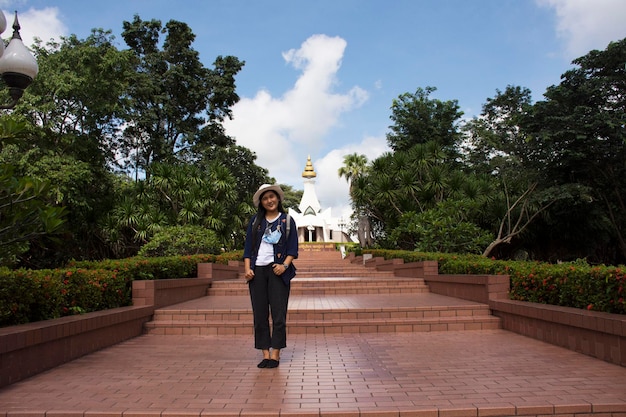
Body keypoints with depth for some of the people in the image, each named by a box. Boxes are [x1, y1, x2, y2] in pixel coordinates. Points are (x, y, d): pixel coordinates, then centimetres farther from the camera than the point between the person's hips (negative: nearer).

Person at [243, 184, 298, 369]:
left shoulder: (287, 221, 8)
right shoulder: (255, 221, 13)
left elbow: (293, 248, 3)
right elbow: (248, 247, 10)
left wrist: (285, 265, -12)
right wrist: (247, 268, -3)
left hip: (277, 271, -2)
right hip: (257, 271, 2)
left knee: (279, 314, -4)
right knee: (259, 314, 3)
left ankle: (275, 354, 4)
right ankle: (265, 354, 10)